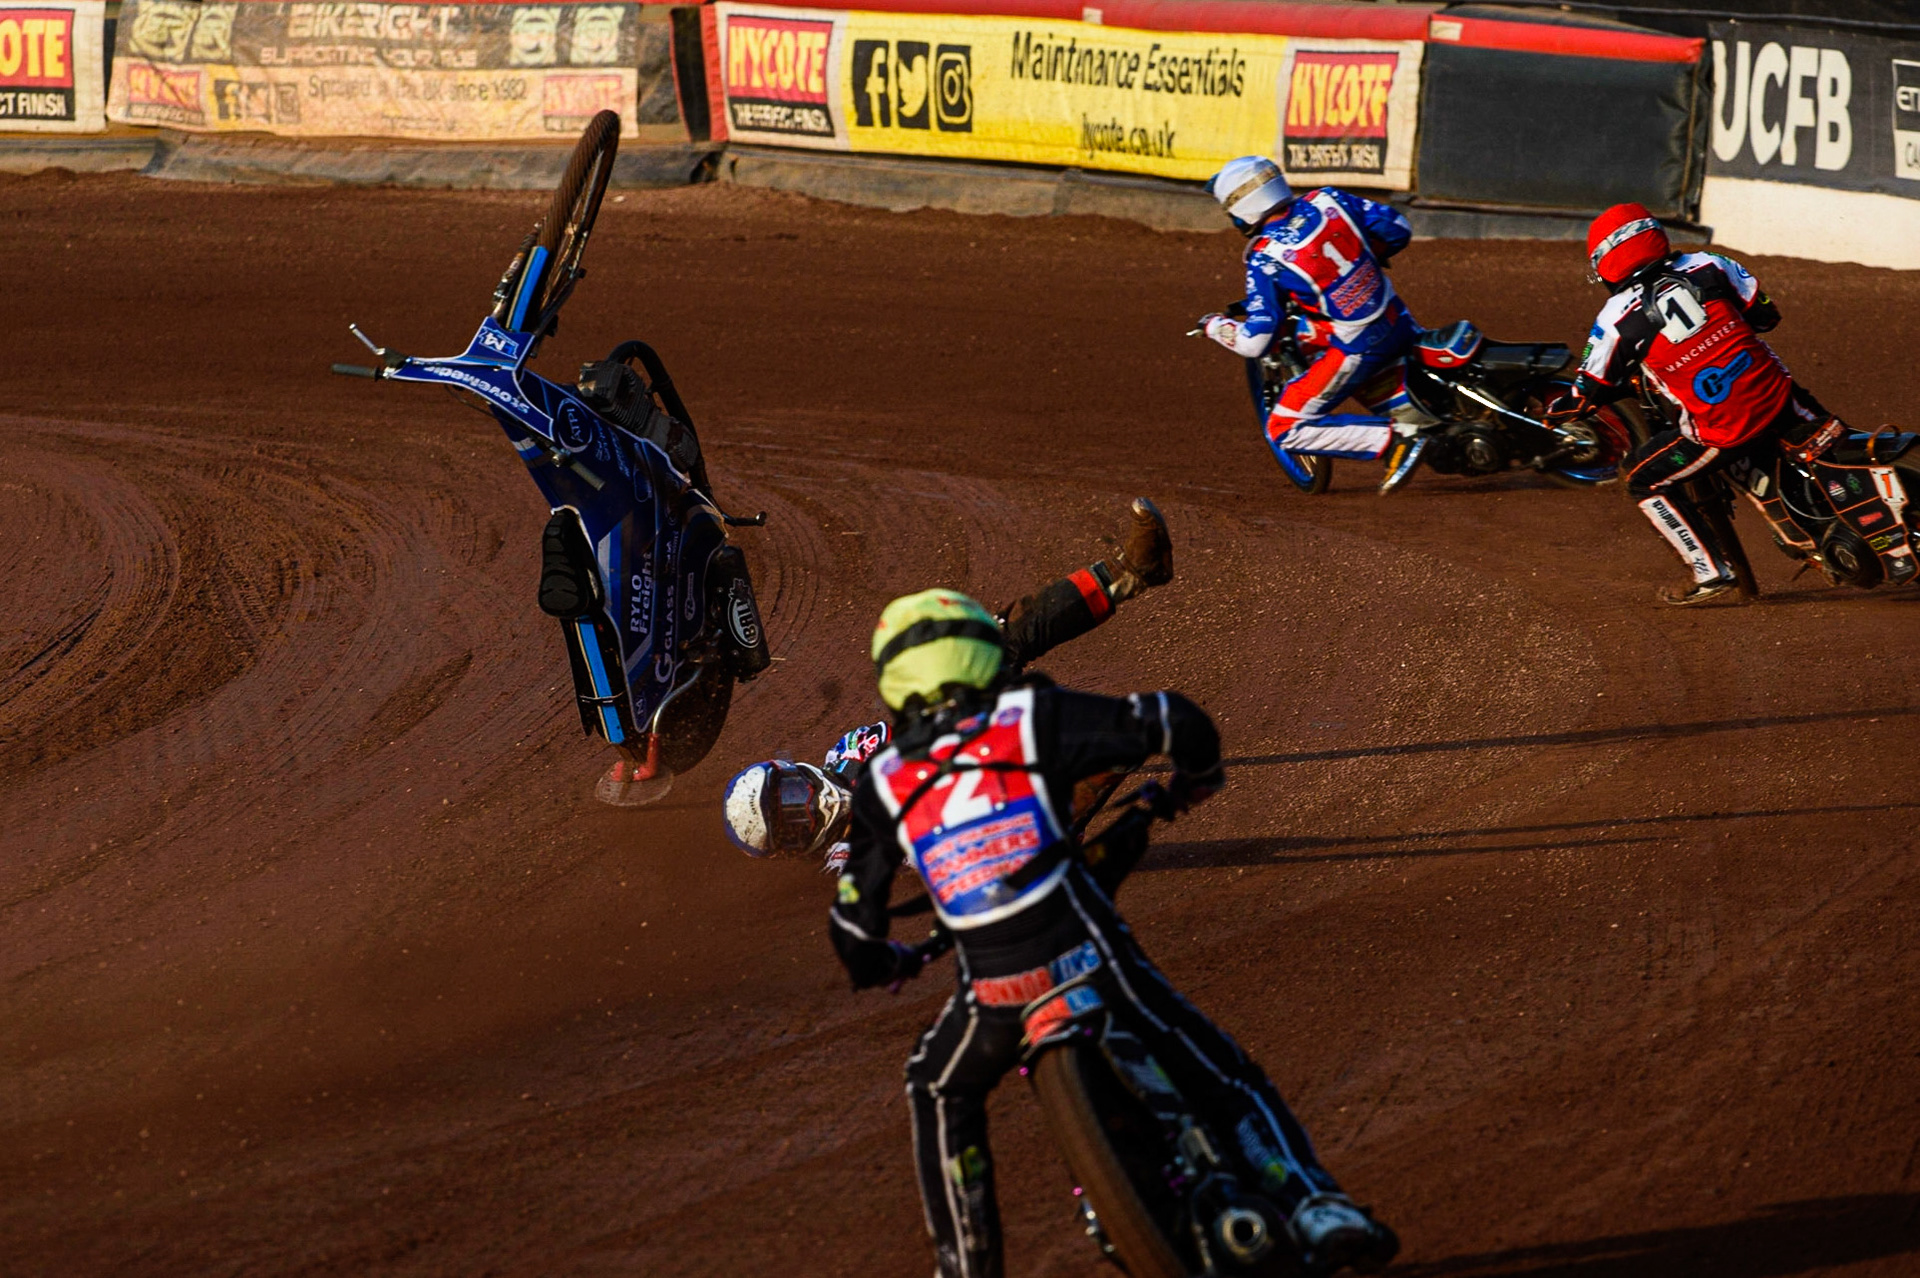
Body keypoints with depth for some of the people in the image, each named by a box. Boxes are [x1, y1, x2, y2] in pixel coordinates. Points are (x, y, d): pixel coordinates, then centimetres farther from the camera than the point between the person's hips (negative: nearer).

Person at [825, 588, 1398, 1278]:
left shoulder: (882, 784, 12)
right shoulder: (1033, 720, 5)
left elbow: (854, 925, 14)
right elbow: (1173, 723, -3)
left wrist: (884, 963, 39)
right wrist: (1195, 778, 21)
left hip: (994, 998, 1)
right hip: (1093, 962, -1)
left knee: (940, 1094, 32)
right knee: (1226, 1084, 13)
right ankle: (1320, 1214, -4)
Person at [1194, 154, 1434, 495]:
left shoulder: (1265, 260, -16)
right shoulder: (1327, 201, -2)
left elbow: (1254, 343, -16)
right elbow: (1398, 228, 8)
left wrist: (1213, 326, 4)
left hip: (1357, 350, -7)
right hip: (1398, 325, 7)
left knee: (1284, 431, 3)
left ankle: (1397, 439, -8)